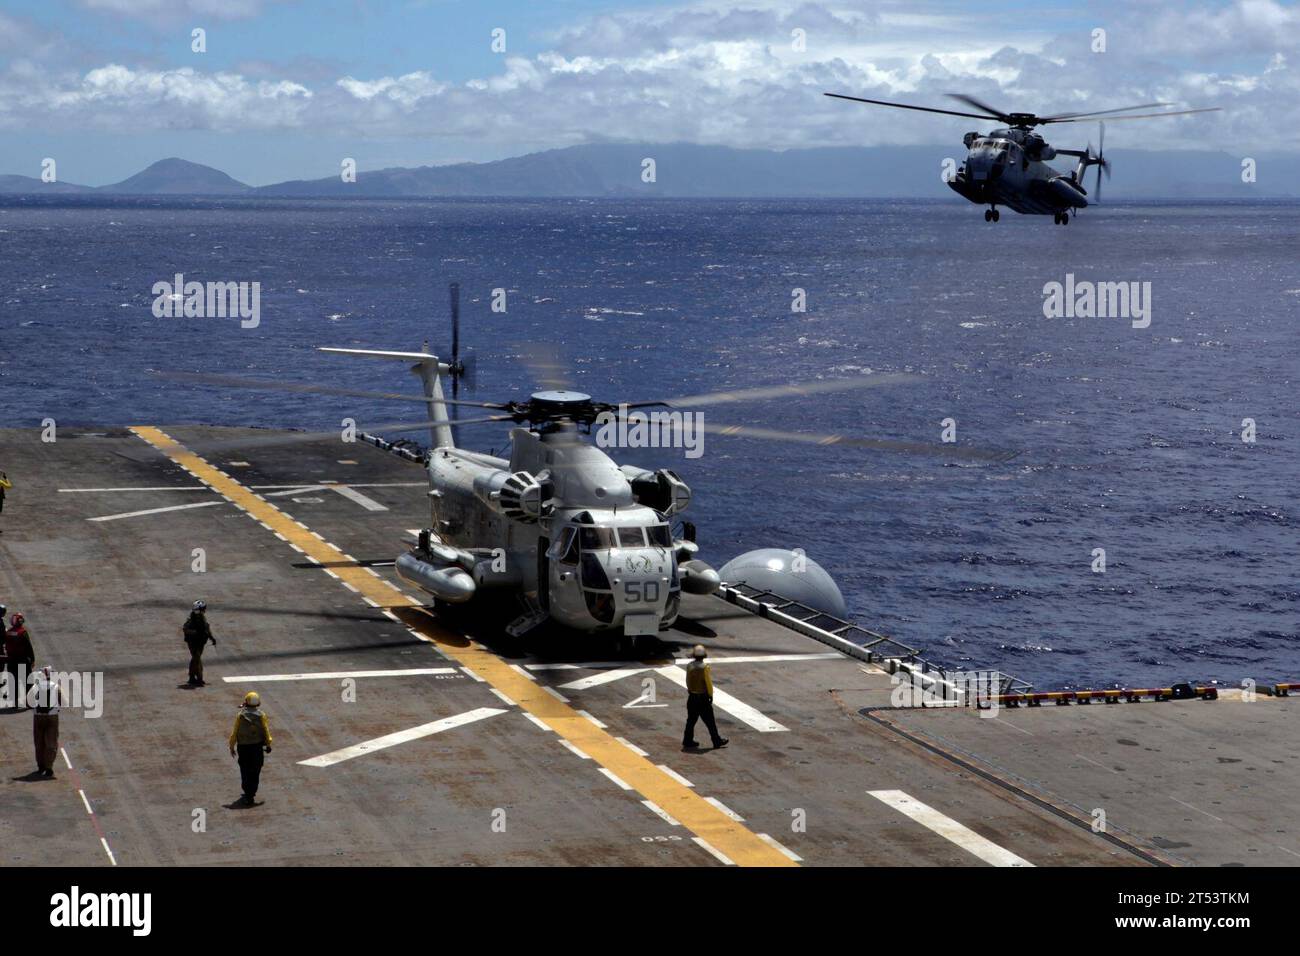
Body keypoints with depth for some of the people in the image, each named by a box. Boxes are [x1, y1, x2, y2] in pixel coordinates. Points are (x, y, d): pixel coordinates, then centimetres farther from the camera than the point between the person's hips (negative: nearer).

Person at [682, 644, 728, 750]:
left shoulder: (689, 666, -1)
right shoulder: (704, 667, -19)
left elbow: (688, 681, 8)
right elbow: (708, 682, -15)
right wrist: (711, 695, -3)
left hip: (692, 697, 6)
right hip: (703, 697, -6)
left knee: (691, 719, 13)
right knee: (709, 721, 3)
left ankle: (688, 740, 13)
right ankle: (717, 741, 11)